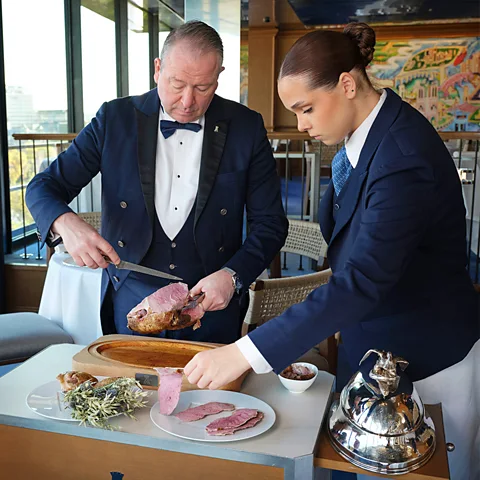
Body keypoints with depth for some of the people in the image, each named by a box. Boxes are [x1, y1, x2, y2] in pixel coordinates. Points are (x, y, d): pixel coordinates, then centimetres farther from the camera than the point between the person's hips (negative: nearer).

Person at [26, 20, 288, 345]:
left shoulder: (246, 127, -7)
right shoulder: (116, 118, -6)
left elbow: (270, 224, -4)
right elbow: (44, 186, -3)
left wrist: (233, 276, -21)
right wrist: (66, 224, -25)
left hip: (212, 307, 0)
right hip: (130, 304, 1)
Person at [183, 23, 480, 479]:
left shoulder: (405, 159, -28)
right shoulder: (366, 134, 0)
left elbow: (362, 283, -34)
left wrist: (243, 355, -35)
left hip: (428, 365, -8)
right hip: (383, 349, 8)